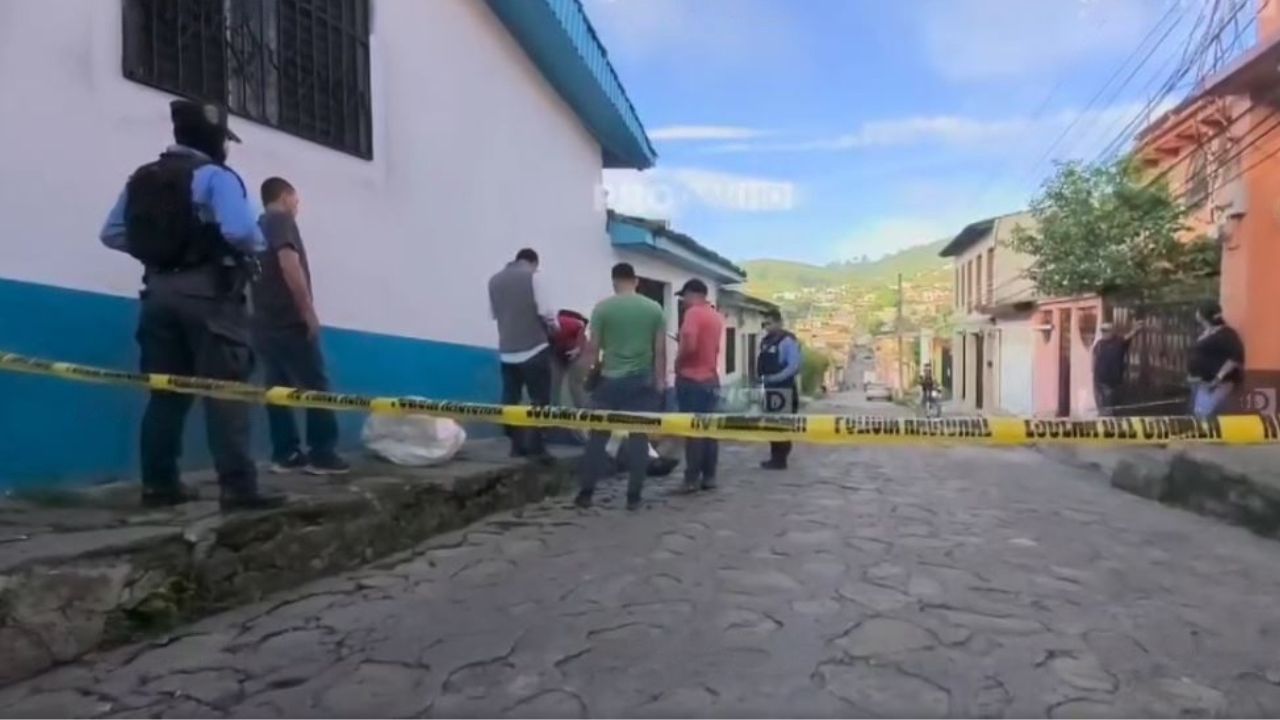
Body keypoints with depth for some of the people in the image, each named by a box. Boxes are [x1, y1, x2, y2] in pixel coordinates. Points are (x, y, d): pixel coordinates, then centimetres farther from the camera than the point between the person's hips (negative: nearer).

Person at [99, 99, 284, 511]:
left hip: (160, 290, 7)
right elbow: (240, 231, -22)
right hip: (207, 291, -7)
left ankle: (159, 484, 15)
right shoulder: (215, 176, -7)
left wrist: (153, 247, 16)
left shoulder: (141, 178, 16)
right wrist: (256, 246, -3)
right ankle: (238, 488, -13)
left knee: (166, 390, 11)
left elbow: (111, 234, 13)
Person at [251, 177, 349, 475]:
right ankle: (322, 454, -7)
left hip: (264, 322, 9)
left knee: (278, 388, 7)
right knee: (316, 386, -6)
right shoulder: (281, 221, -4)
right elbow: (289, 263, -19)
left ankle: (285, 454, 7)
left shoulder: (257, 228, 22)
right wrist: (309, 311, -18)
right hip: (289, 320, -9)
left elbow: (257, 272, 22)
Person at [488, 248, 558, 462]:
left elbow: (494, 313, 16)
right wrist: (554, 327, 9)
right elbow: (544, 310, -9)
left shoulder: (494, 280, 11)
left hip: (507, 351, 5)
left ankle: (517, 445, 16)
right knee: (539, 400, 2)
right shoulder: (531, 277, -5)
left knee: (511, 399, 12)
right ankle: (536, 447, 1)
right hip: (534, 348, -5)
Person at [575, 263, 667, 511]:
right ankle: (634, 496, 9)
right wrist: (660, 381, 8)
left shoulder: (603, 308, -3)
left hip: (610, 380, -1)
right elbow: (660, 350, 1)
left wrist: (594, 371, 14)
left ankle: (585, 493, 13)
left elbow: (592, 347, -2)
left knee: (597, 437, 9)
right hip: (642, 382, 1)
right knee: (638, 439, 7)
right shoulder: (654, 309, 2)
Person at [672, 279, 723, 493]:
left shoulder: (693, 313, -11)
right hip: (711, 379, 8)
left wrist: (678, 362, -7)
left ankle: (692, 478, -2)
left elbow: (689, 345, -22)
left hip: (691, 379, -8)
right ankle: (709, 476, 12)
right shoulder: (716, 316, 13)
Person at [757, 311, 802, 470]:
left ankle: (780, 459, 3)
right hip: (769, 388, 9)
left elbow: (794, 366, -18)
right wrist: (762, 377, 6)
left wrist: (774, 378, -19)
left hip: (784, 389, -9)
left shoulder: (788, 340, -12)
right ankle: (775, 457, 23)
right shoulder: (766, 341, 13)